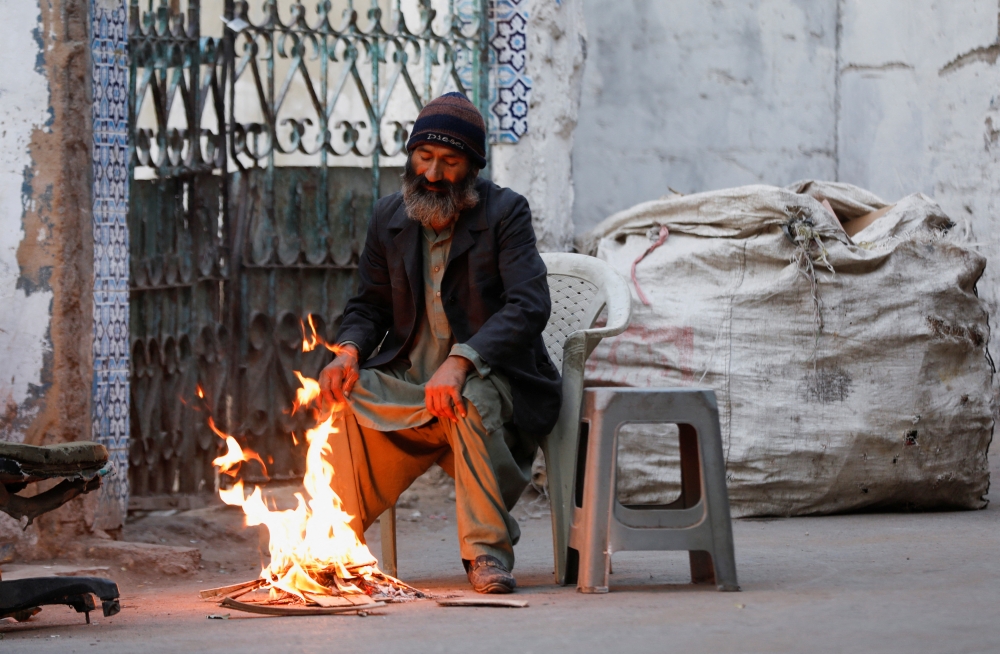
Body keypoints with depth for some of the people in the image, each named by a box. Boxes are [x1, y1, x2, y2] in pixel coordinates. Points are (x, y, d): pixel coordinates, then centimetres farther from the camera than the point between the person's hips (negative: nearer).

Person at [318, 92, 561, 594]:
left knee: (472, 402, -37)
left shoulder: (505, 213, -8)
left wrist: (460, 360, -34)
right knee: (344, 398, -21)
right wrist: (349, 350, -9)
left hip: (490, 378, -5)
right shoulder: (389, 218, 9)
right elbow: (369, 306, 16)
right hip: (408, 380, 5)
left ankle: (488, 551, -27)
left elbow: (529, 307, -19)